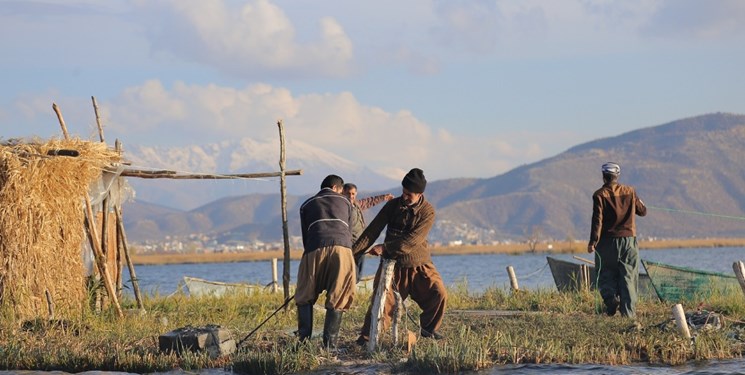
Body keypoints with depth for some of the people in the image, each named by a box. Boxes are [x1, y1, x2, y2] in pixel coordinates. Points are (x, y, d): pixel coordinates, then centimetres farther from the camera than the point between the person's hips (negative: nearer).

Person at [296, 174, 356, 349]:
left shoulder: (307, 205, 27)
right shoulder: (344, 202, 27)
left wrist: (309, 253, 34)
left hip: (315, 249, 0)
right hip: (343, 249, 0)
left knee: (305, 297, 13)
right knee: (337, 300, 5)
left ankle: (304, 340, 4)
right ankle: (330, 344, -2)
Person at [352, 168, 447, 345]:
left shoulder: (427, 212, -12)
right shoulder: (393, 205, -4)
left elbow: (411, 241, -21)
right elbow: (372, 230, -4)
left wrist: (385, 247, -22)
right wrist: (354, 251, -11)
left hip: (419, 265, 0)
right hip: (393, 265, 0)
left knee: (439, 293, -13)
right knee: (381, 301, -12)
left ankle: (429, 328, 8)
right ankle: (367, 337, -5)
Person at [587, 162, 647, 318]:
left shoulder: (600, 195, -5)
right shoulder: (629, 191, 4)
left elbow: (597, 219, -12)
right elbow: (643, 211, 16)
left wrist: (593, 241, -11)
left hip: (608, 241, -2)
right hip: (629, 240, 2)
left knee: (606, 275, 10)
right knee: (628, 277, 4)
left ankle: (611, 297, -18)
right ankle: (628, 312, -2)